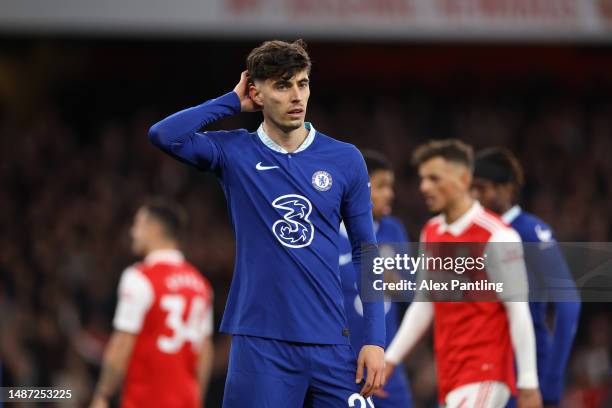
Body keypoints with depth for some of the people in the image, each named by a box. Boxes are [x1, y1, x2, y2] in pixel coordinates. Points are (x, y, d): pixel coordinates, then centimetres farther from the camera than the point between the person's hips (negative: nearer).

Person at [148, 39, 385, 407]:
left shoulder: (345, 159, 6)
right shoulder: (234, 152, 3)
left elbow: (366, 252, 8)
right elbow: (163, 136, -14)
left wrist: (375, 340, 0)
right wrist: (233, 101, -3)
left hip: (330, 344, 2)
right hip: (260, 343, -2)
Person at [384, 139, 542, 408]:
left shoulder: (496, 237, -10)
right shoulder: (431, 233, 13)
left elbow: (518, 310, -12)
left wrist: (528, 383, -14)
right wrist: (390, 359, 17)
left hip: (485, 375, -7)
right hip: (450, 375, 8)